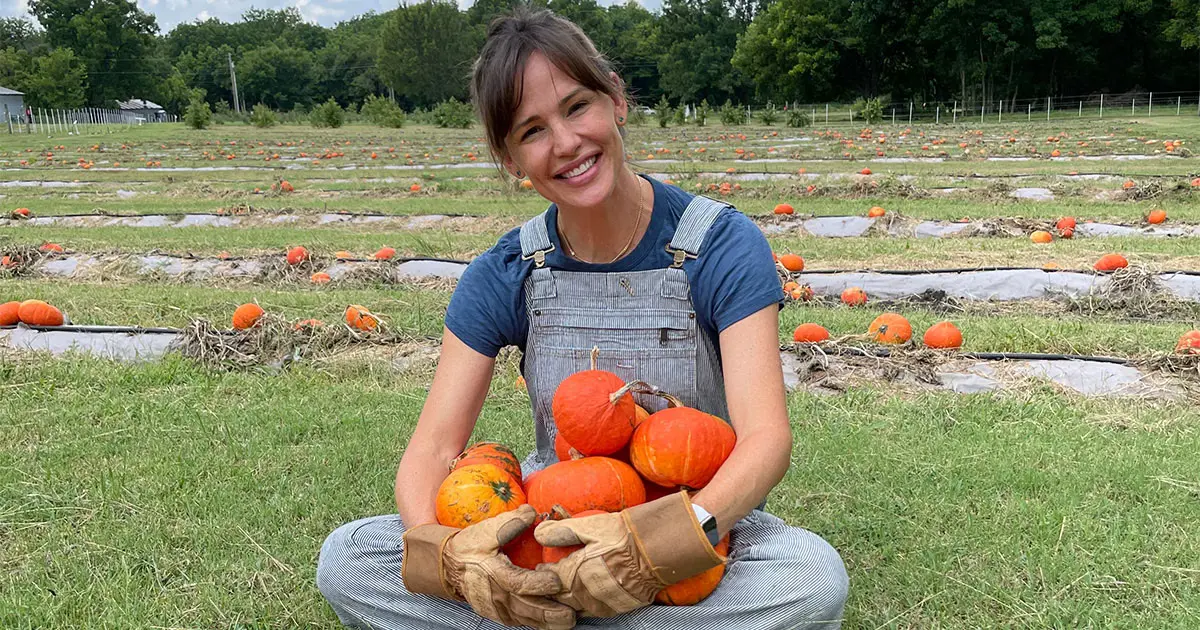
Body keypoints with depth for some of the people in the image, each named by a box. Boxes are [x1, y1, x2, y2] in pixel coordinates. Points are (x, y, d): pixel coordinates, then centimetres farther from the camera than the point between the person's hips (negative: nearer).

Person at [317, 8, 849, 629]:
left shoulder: (724, 246, -13)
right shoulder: (501, 276, -5)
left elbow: (767, 436, -22)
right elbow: (430, 449, -9)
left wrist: (674, 534, -42)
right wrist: (444, 550, -32)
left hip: (699, 528, -1)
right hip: (547, 528, 2)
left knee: (815, 575, -34)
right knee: (345, 559, -16)